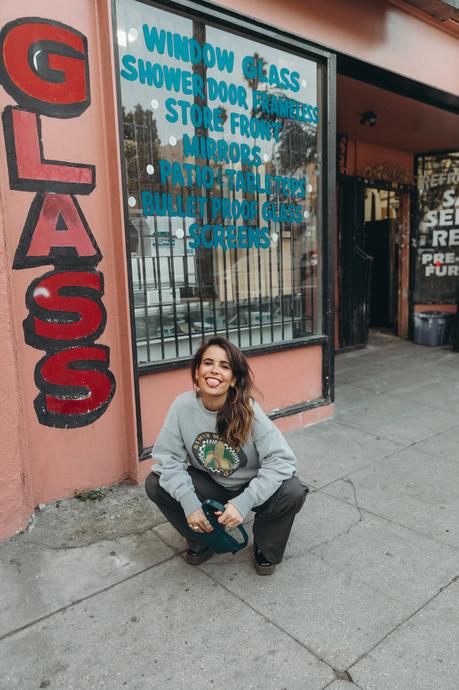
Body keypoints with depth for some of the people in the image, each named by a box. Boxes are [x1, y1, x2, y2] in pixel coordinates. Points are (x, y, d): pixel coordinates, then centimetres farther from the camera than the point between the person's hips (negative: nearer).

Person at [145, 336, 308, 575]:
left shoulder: (248, 410, -26)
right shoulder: (183, 405, -20)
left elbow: (281, 459, -28)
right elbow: (168, 458, -15)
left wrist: (243, 502, -37)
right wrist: (189, 503, -29)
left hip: (250, 487, -2)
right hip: (208, 486, 2)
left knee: (292, 492, -29)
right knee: (155, 485, -18)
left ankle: (266, 550, 5)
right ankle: (201, 542, 9)